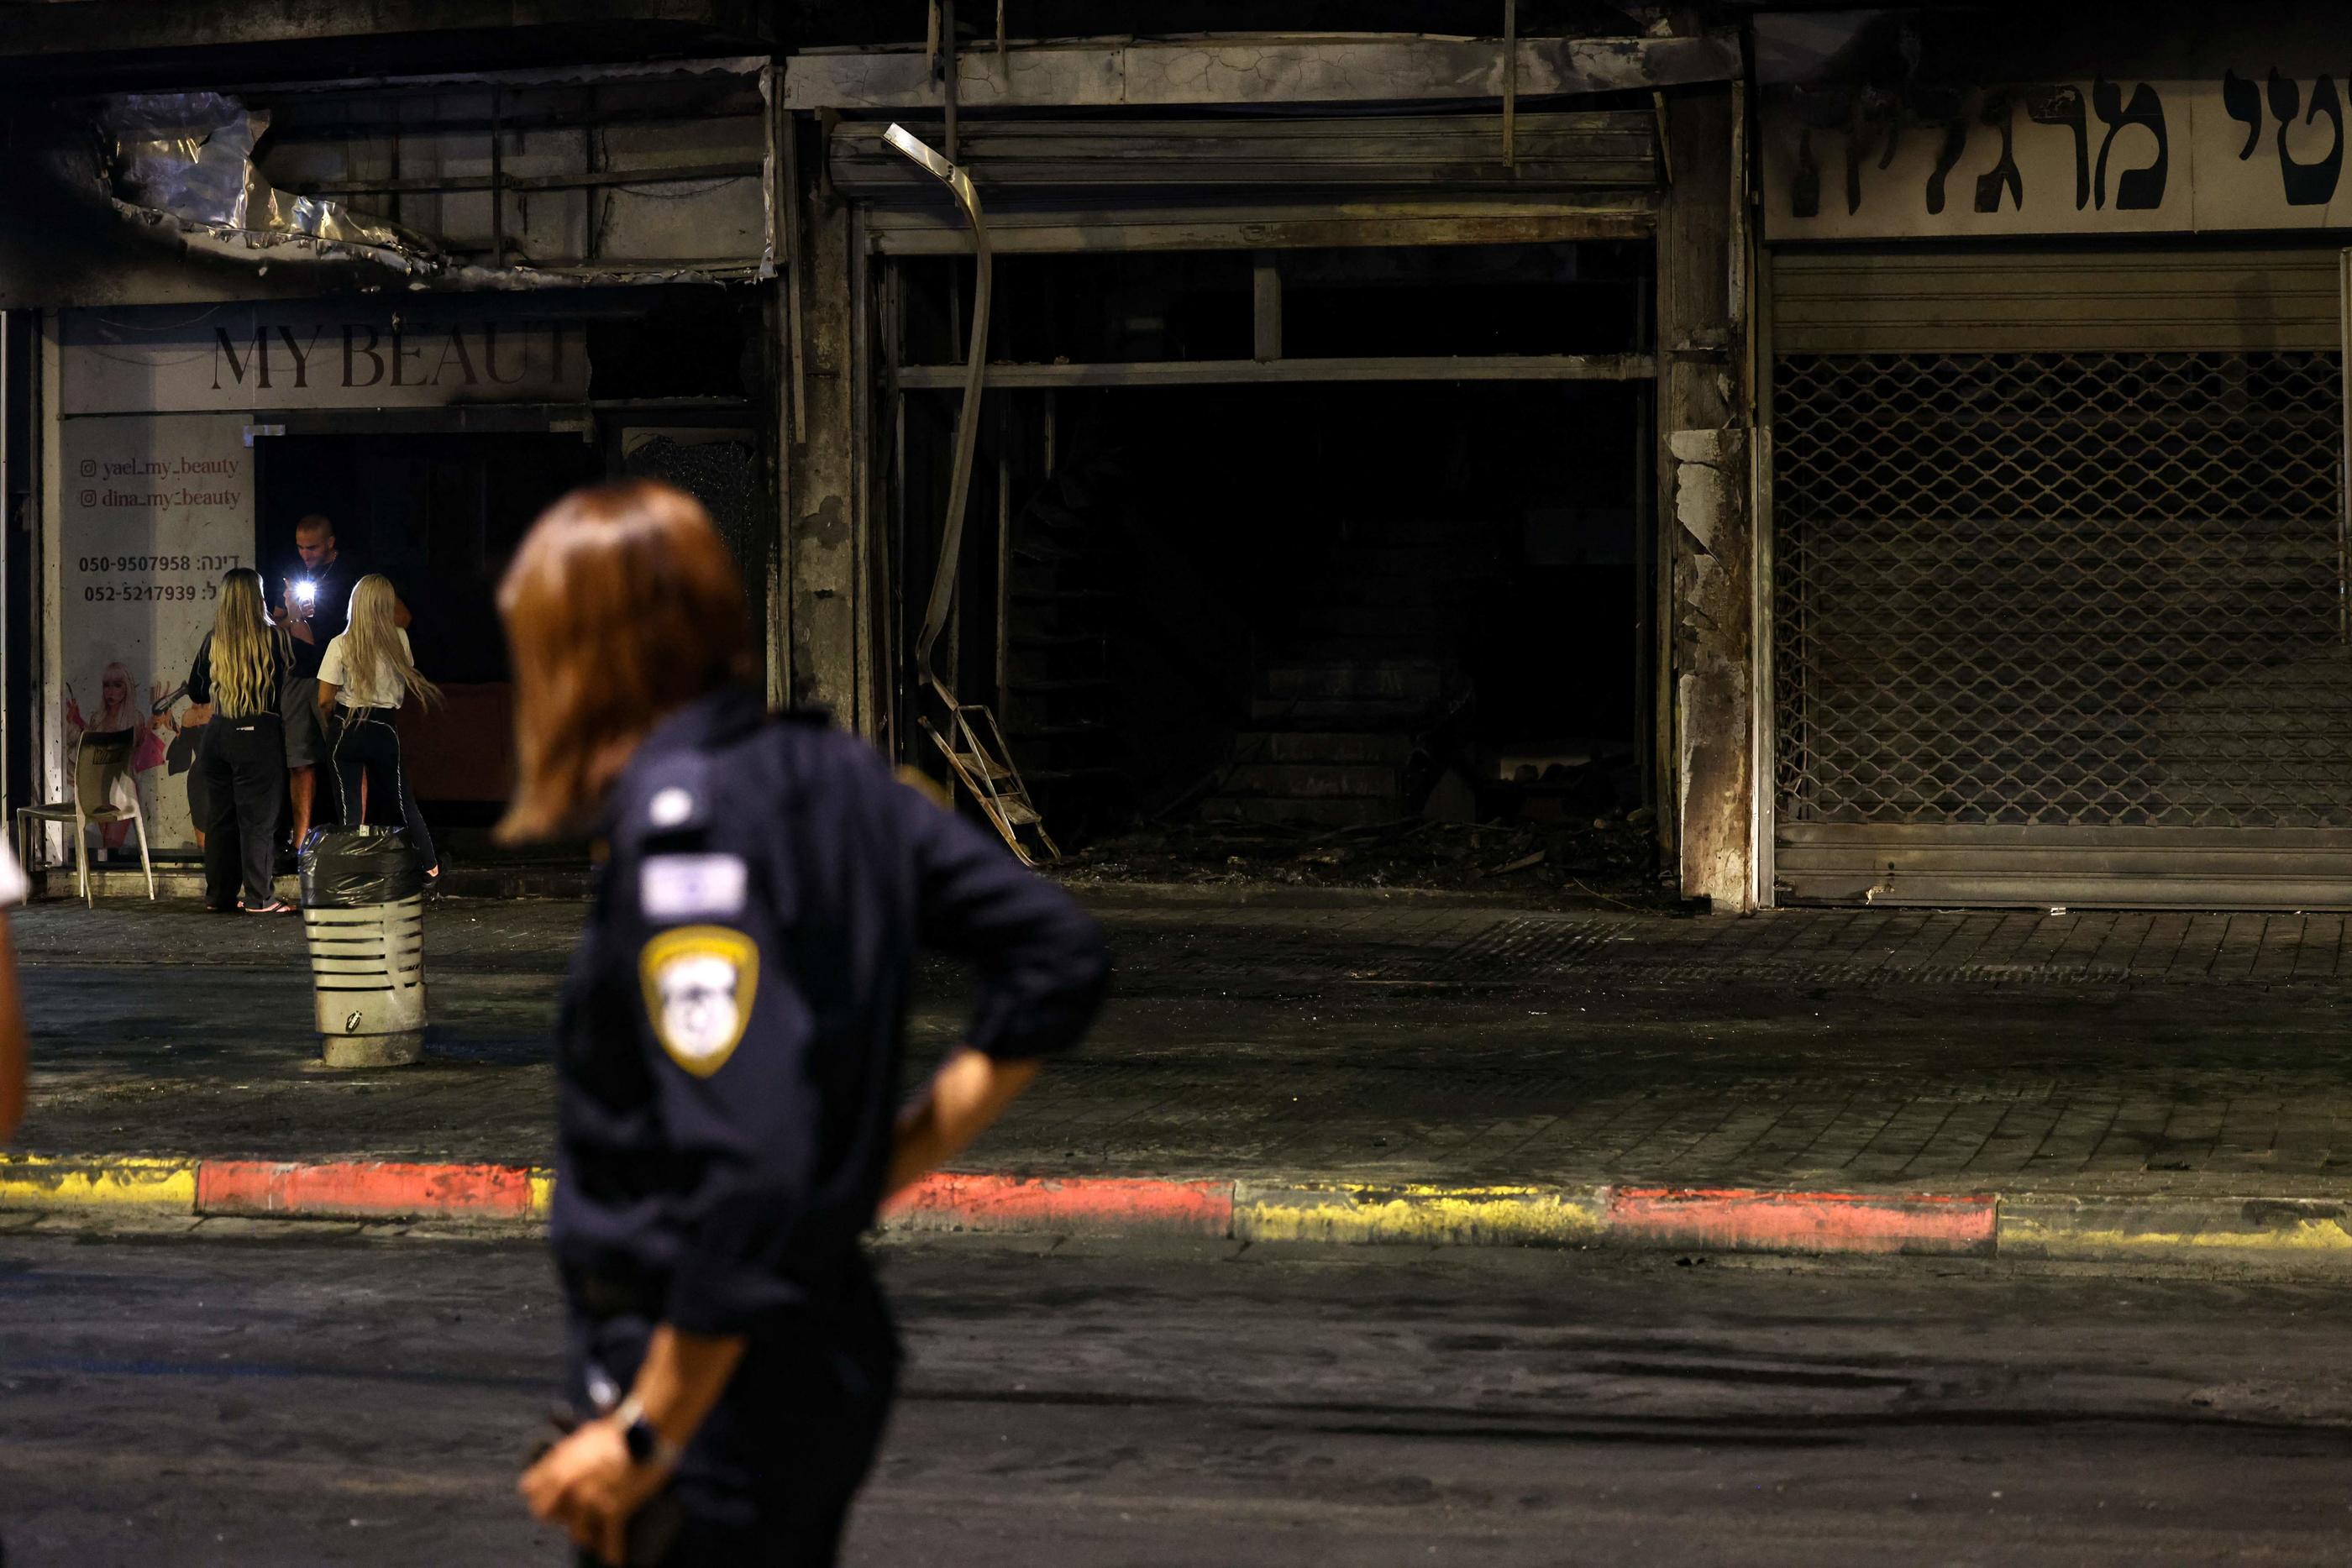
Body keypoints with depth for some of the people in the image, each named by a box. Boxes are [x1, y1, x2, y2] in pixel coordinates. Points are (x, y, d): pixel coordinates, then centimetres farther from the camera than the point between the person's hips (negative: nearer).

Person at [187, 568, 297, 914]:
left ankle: (218, 895, 15)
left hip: (218, 732, 4)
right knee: (258, 818, 0)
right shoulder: (273, 637, -8)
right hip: (259, 734, -4)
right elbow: (288, 684, -3)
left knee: (219, 817, 11)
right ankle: (258, 898, 0)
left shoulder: (213, 640, 3)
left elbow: (196, 692, 11)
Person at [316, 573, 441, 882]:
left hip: (347, 730, -2)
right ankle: (431, 865, 21)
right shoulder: (398, 639, -4)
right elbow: (409, 680, 12)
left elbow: (324, 700, -9)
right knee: (403, 799, 16)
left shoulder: (341, 645, -11)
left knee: (350, 807, 4)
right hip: (386, 729, 2)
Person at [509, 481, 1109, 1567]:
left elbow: (750, 1166, -28)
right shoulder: (827, 772, 4)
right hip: (833, 1346, 9)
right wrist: (892, 1163, 8)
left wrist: (645, 1435, -22)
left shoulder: (679, 821, -21)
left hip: (712, 1374, -9)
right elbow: (1059, 957, 8)